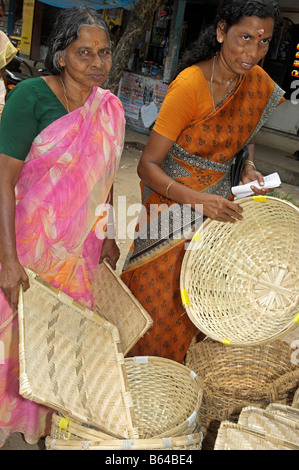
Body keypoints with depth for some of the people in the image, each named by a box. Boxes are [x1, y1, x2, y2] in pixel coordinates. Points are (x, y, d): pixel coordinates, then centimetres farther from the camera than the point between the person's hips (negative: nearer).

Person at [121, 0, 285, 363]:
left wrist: (249, 167, -2)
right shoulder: (190, 85, -21)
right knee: (157, 310, 4)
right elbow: (148, 166, -20)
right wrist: (200, 200, -32)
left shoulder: (257, 82, -1)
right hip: (175, 207, -6)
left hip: (218, 206, 6)